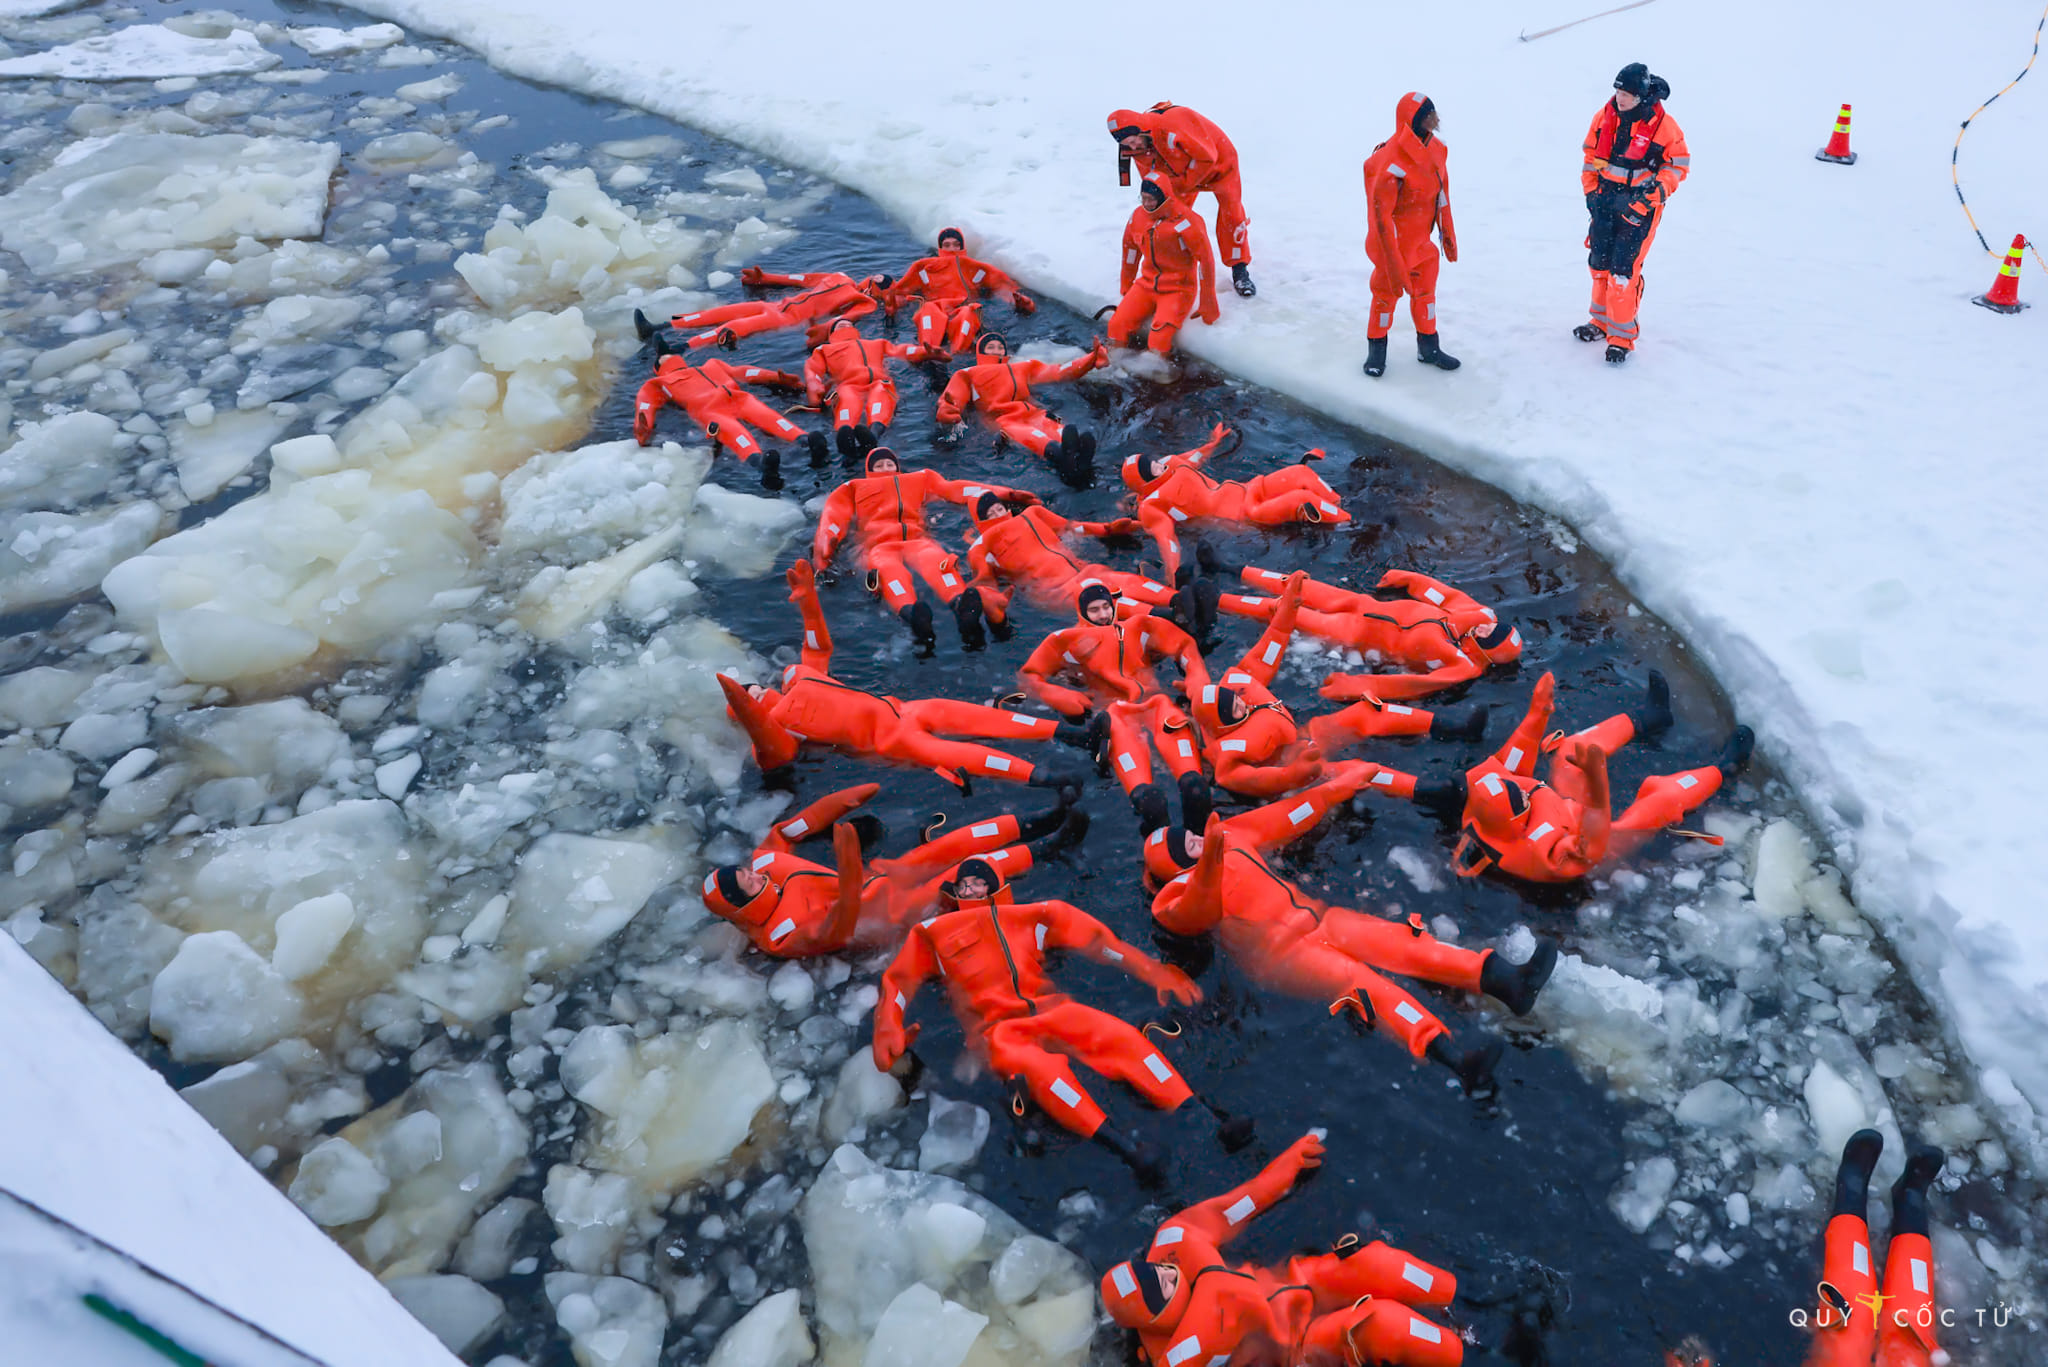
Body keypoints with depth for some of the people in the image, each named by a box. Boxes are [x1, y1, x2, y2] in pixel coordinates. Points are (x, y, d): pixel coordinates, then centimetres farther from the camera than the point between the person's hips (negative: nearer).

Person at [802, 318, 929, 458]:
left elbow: (899, 351, 31)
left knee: (880, 393, -38)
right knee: (848, 400, -39)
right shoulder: (825, 349, 40)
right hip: (848, 386, -1)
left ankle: (873, 433, -70)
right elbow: (812, 368, 23)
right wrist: (814, 387, -3)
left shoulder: (876, 343, 45)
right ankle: (844, 435, -73)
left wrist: (926, 351, 10)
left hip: (879, 382, 1)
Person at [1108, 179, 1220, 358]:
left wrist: (1208, 306, -12)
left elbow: (1206, 259, -14)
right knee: (1118, 325, -14)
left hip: (1178, 289, -5)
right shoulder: (1138, 216, 1)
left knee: (1159, 341, -26)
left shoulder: (1185, 221, -18)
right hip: (1146, 285, 5)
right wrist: (1126, 288, 24)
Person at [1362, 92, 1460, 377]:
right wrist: (1394, 263, -24)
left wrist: (1448, 236, 12)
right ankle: (1377, 349, 25)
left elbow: (1442, 196, 8)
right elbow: (1382, 215, -25)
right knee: (1387, 291, 7)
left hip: (1421, 240, 7)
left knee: (1425, 290, 16)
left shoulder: (1436, 150, -3)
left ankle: (1428, 348, 31)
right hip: (1391, 243, -7)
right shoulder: (1392, 161, -27)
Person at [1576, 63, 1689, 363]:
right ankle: (1602, 321, 33)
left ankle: (1622, 336, -2)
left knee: (1624, 270, -11)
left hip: (1640, 206, -5)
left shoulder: (1664, 126, -14)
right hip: (1606, 200, 5)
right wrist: (1591, 190, 6)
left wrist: (1657, 188, -18)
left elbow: (1679, 163, -5)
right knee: (1600, 263, 13)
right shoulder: (1605, 116, -2)